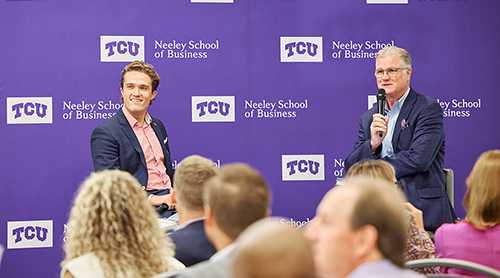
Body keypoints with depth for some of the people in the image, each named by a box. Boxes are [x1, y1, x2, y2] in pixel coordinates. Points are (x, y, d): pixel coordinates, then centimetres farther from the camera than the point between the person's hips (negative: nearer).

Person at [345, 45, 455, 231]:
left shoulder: (428, 109, 0)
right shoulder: (368, 119, 19)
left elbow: (418, 159, -14)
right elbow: (350, 168, 11)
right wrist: (373, 144, -8)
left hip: (421, 209, -5)